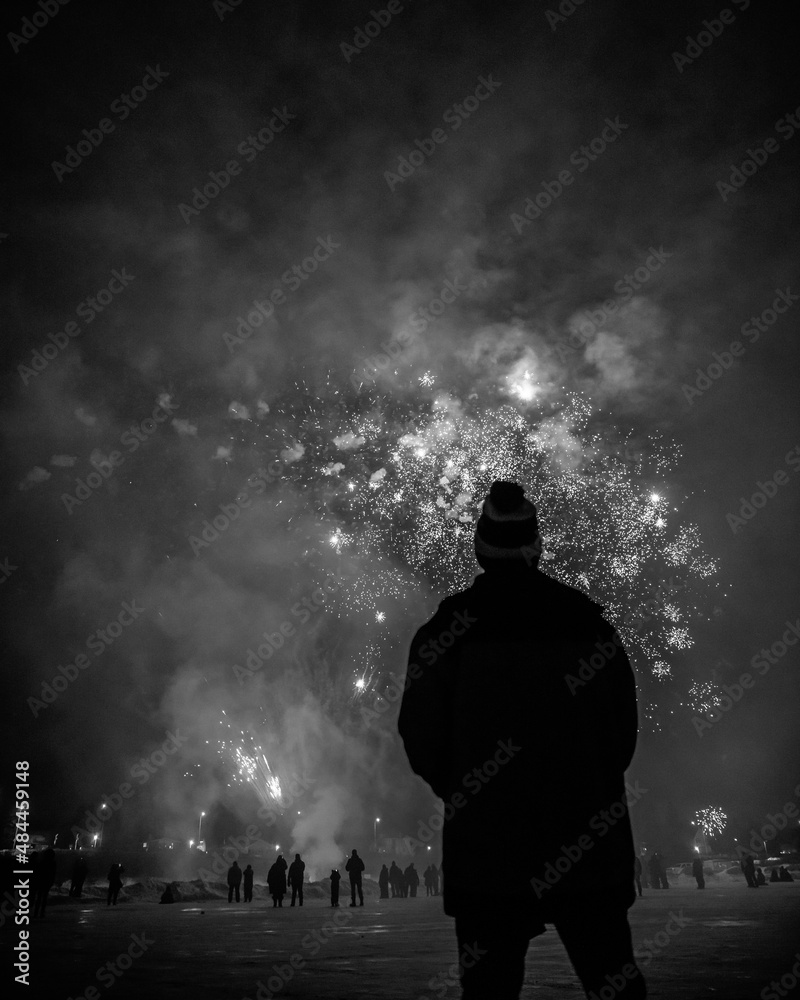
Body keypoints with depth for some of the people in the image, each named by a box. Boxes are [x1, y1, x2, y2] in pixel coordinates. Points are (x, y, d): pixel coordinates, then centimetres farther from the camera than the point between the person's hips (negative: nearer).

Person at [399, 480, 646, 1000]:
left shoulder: (450, 625, -4)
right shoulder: (585, 615, 1)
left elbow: (421, 733, -3)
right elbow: (625, 719, 6)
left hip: (487, 842, -2)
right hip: (588, 840, 2)